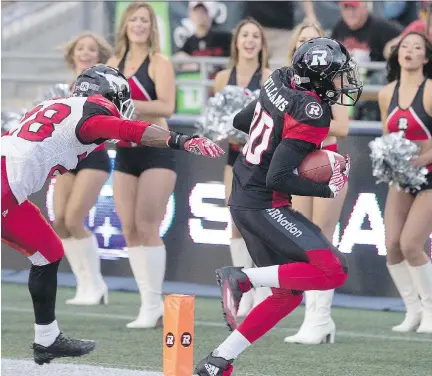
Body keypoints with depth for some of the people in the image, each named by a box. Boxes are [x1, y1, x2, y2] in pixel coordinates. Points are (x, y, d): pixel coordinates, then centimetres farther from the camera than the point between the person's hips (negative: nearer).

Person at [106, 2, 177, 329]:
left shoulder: (159, 63, -6)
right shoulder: (115, 63, 13)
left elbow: (167, 106, -19)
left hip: (156, 152, -6)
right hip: (125, 152, 6)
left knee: (147, 227, -12)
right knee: (130, 230, 3)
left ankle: (154, 305, -7)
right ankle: (149, 304, 7)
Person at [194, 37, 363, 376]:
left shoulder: (279, 82, 6)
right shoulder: (312, 113, -18)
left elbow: (240, 122, 23)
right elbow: (278, 178, -22)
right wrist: (329, 189, -14)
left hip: (243, 200, 10)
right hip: (264, 206, -10)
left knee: (288, 293, 15)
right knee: (334, 270, -18)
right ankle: (242, 279, -14)